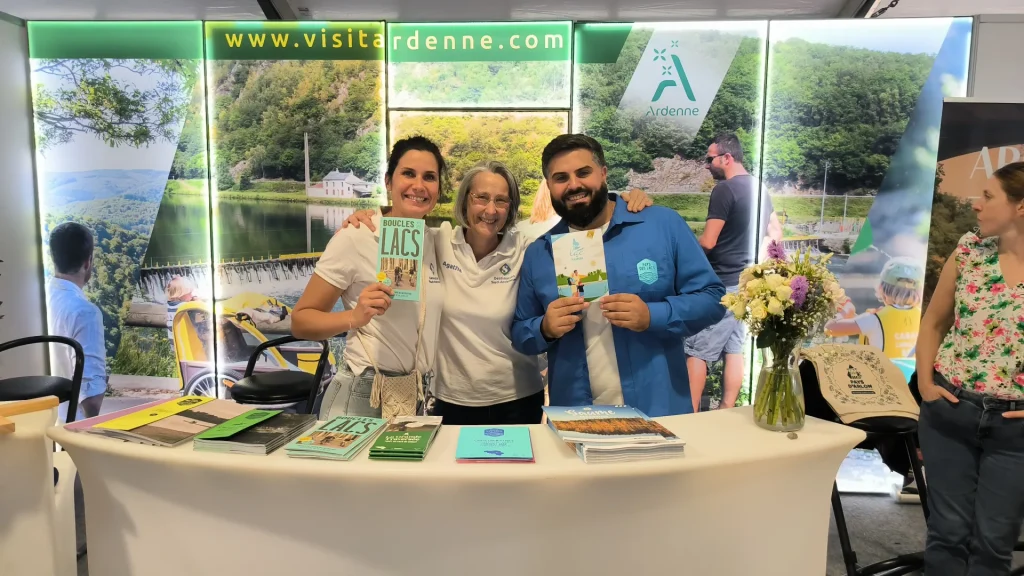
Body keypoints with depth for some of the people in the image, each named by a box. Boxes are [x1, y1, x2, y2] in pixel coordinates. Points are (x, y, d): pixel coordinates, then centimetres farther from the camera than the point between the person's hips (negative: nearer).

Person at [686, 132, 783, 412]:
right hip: (748, 282, 9)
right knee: (735, 348, 11)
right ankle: (726, 412, 17)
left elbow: (707, 242, -17)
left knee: (697, 350, -4)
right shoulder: (758, 188, 12)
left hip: (723, 283, -9)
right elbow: (776, 234, 21)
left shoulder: (724, 189, -14)